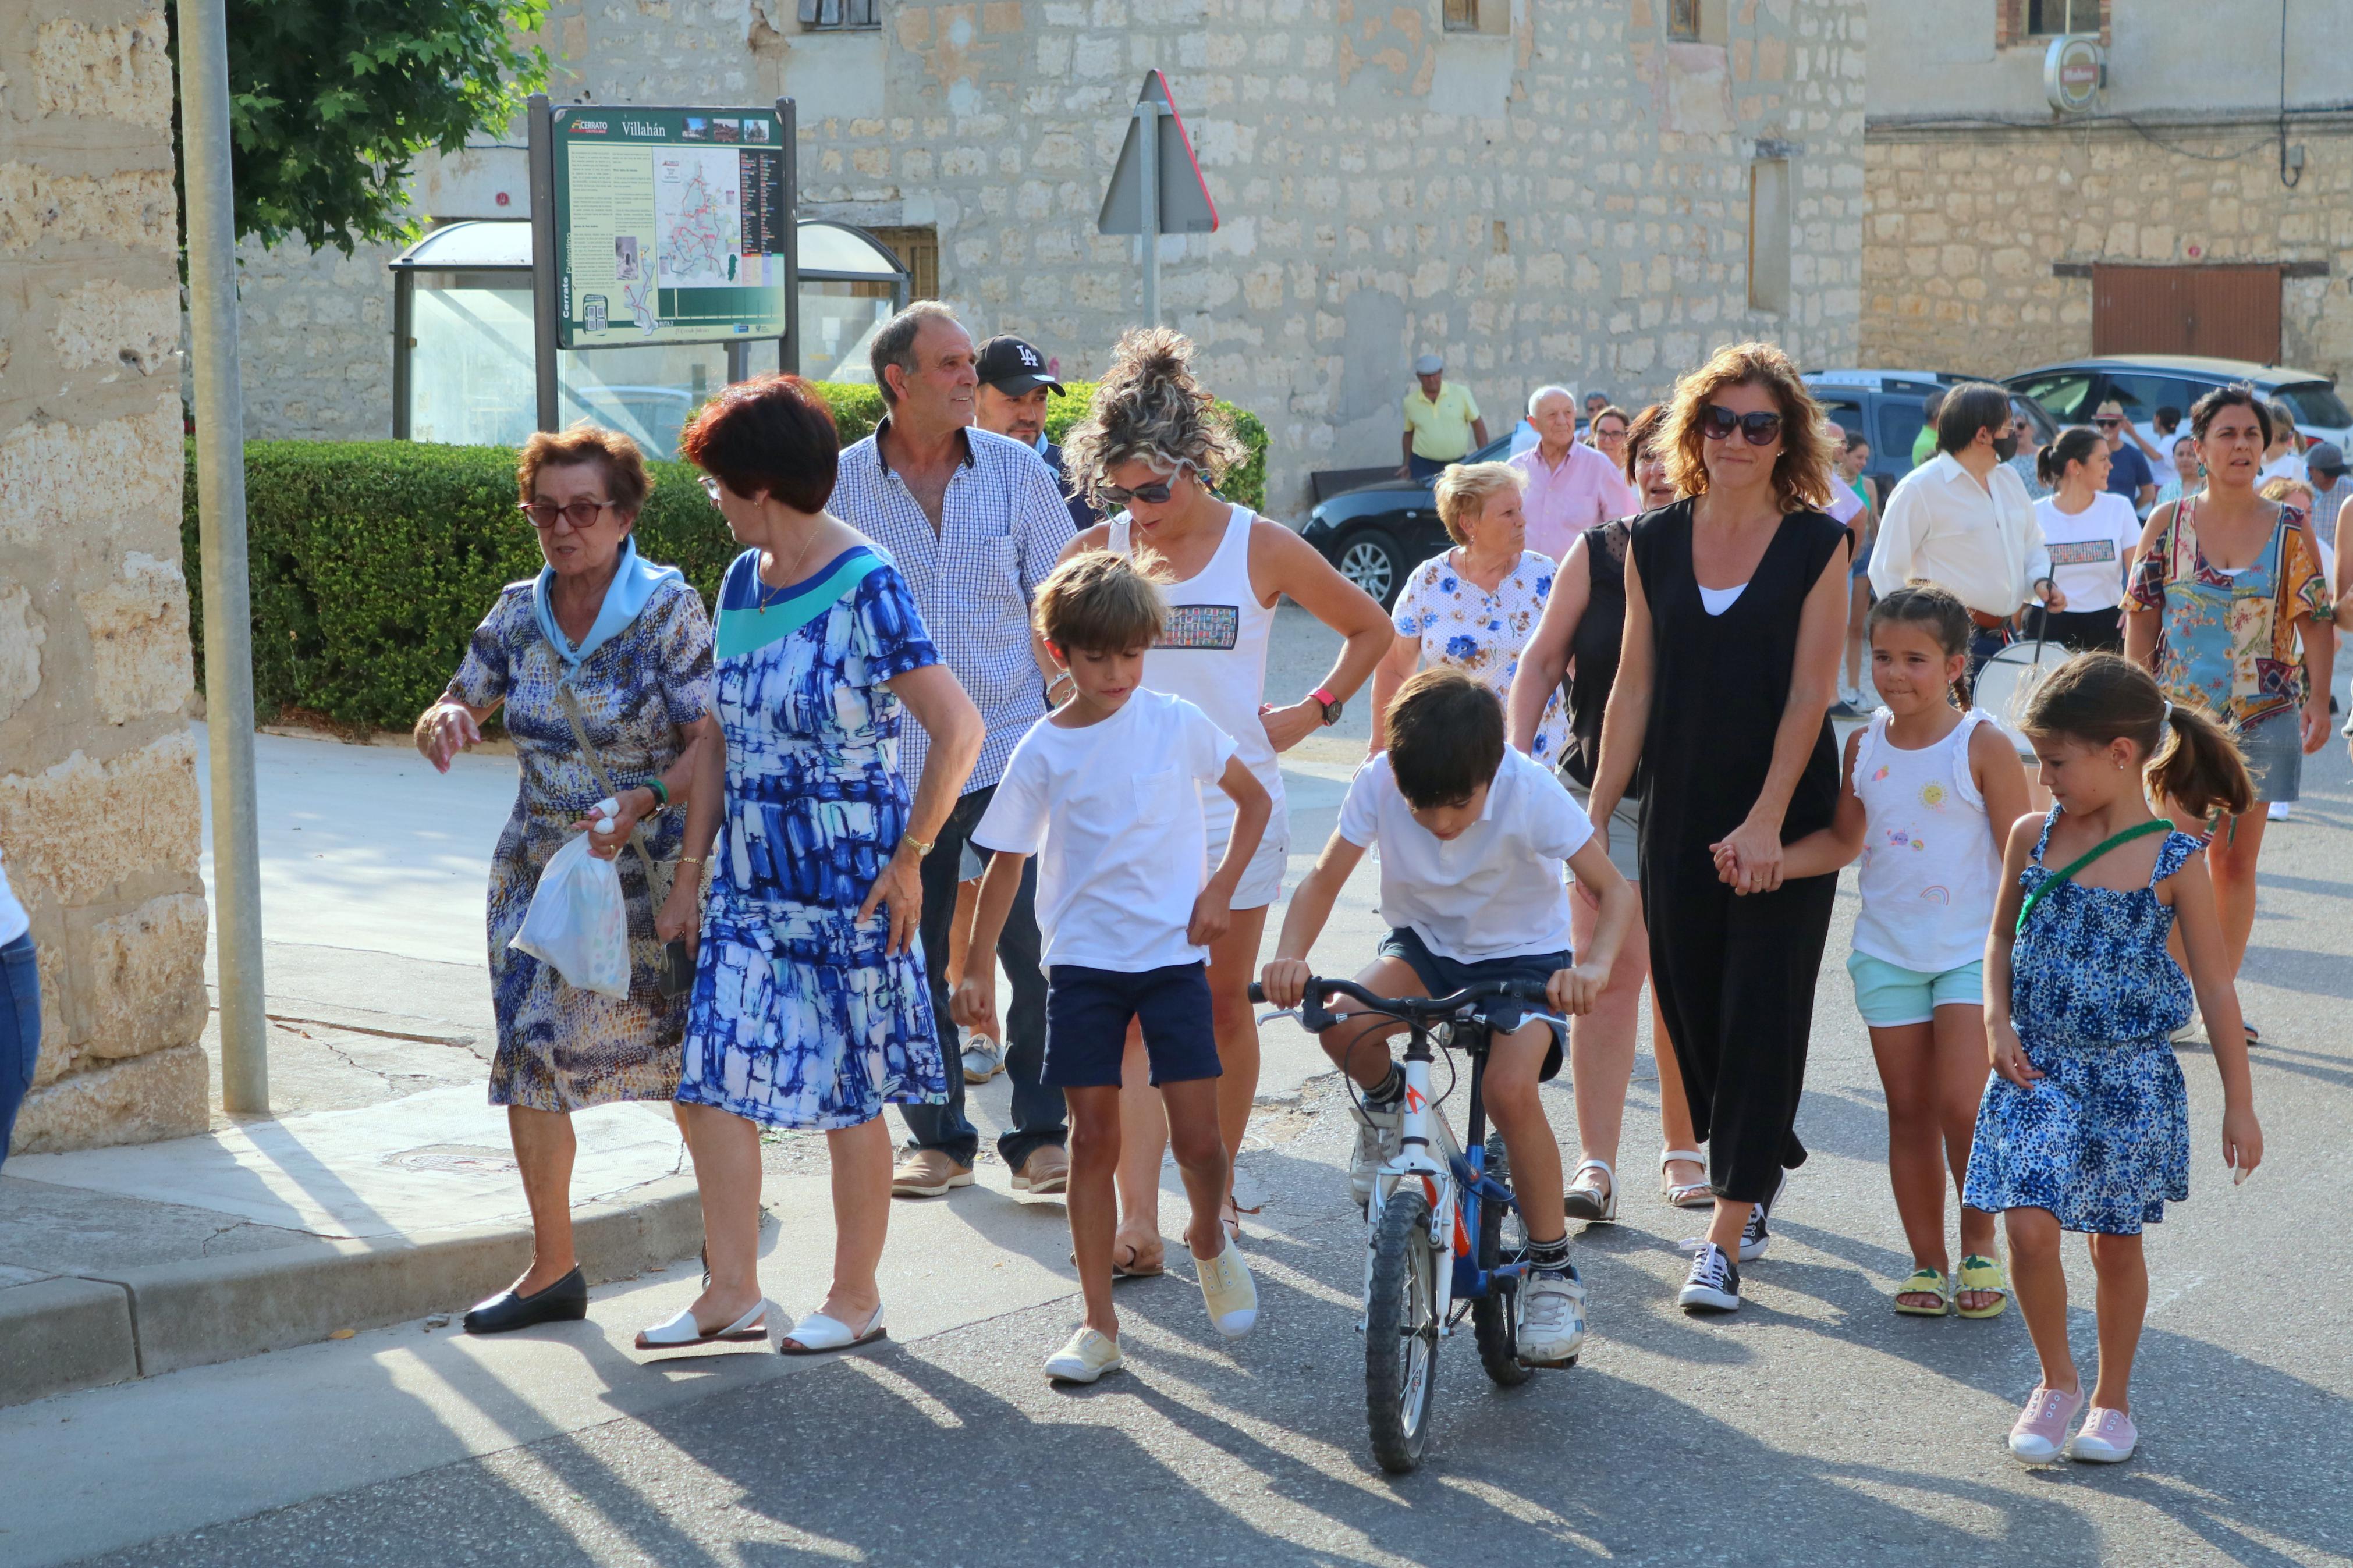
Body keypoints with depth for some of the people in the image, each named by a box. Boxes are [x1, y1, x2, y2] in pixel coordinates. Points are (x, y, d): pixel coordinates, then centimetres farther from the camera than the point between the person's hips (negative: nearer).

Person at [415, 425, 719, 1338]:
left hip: (648, 878, -5)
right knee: (529, 1061, 2)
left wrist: (642, 803, -31)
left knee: (689, 1067, 0)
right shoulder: (519, 612, 4)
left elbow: (712, 742, -15)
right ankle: (552, 1269, 14)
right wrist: (443, 722, -13)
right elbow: (457, 712, 12)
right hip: (536, 875, 5)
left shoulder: (668, 607, -10)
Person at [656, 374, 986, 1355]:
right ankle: (732, 1291, 14)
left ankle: (856, 1299, 17)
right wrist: (689, 873, 11)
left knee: (852, 1094, 4)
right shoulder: (742, 582, 8)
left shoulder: (865, 590, -15)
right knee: (713, 1081, 3)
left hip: (847, 884, -7)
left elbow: (958, 731, -20)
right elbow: (719, 740, 14)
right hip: (751, 879, 7)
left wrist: (908, 861, -16)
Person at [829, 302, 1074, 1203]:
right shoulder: (838, 487, 1)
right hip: (894, 766, 1)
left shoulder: (1017, 472, 2)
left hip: (1010, 757, 0)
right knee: (912, 962, 6)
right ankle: (938, 1137, 21)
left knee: (1038, 952, -4)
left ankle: (1040, 1134, 10)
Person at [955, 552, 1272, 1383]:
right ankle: (1098, 1323, 9)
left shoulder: (1177, 723, -1)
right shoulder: (1044, 750, -1)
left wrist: (1220, 888, 2)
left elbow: (1254, 799, 13)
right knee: (1093, 1140, 1)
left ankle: (1210, 1243, 28)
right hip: (1082, 963, 1)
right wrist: (979, 969, 4)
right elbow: (1006, 861, 7)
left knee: (1198, 1138, -5)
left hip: (1173, 956, 0)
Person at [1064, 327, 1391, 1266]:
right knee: (1135, 1016, -9)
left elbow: (1372, 631, 11)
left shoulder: (1262, 549, -2)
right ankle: (1137, 1221, -13)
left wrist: (1310, 714, 3)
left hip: (1232, 810, 0)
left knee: (1223, 1006, 8)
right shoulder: (1098, 551, 2)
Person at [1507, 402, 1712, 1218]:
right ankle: (1596, 1161, -4)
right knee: (1606, 975, -7)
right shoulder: (1597, 554, 1)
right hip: (1605, 793, 0)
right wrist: (1514, 759, -4)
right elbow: (1543, 661, 7)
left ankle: (1682, 1148, 23)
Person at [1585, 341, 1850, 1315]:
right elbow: (1634, 684, 8)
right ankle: (1759, 1171, 33)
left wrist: (1766, 820, -16)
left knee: (1761, 1011, -5)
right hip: (1679, 814, 4)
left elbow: (1809, 691, -9)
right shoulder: (1656, 543, 6)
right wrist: (1596, 812, 4)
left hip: (1785, 818, -4)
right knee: (1689, 1001, 8)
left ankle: (1726, 1238, -3)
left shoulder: (1818, 545, -4)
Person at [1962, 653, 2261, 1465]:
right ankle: (2056, 1381, 13)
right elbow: (2003, 939, 13)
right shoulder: (2032, 838, -2)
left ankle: (2112, 1397, 29)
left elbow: (2215, 986, -5)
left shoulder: (2174, 863, -11)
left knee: (2116, 1243, 9)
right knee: (2029, 1226, -10)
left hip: (2132, 1078, -2)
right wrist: (1998, 1024, -3)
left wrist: (2239, 1104, -3)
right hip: (2039, 1071, 2)